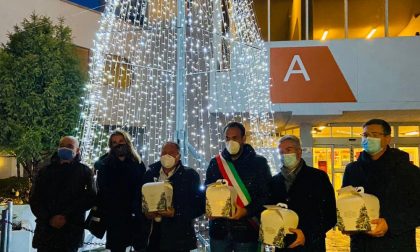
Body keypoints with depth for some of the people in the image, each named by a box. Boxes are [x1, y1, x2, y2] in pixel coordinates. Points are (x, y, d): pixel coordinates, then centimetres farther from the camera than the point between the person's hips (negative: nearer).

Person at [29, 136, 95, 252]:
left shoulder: (84, 172, 6)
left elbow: (89, 198, -4)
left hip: (71, 230, -2)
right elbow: (34, 199, 7)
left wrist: (66, 216, -14)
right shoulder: (45, 171, 14)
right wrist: (49, 218, -9)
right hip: (45, 228, 2)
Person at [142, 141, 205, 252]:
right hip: (153, 235, 3)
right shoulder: (150, 173, 10)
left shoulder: (190, 175, 0)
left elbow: (199, 205, -5)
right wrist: (146, 212, -8)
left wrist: (176, 213, -17)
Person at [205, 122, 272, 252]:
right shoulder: (215, 163, 9)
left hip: (247, 230, -2)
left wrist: (247, 211, -17)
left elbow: (266, 195, -3)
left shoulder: (259, 163, 1)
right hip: (219, 230, 2)